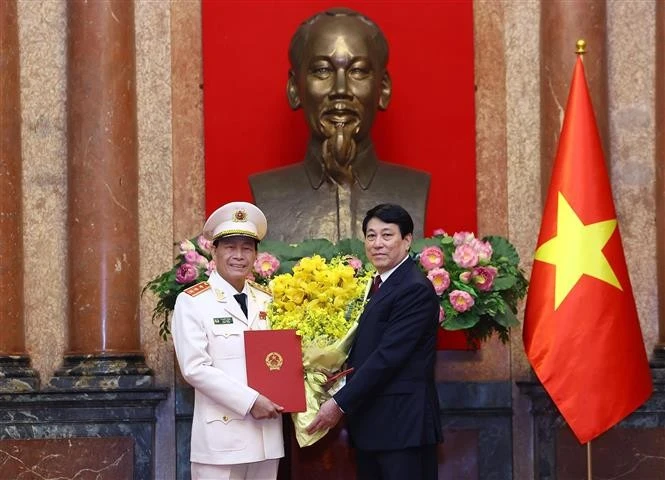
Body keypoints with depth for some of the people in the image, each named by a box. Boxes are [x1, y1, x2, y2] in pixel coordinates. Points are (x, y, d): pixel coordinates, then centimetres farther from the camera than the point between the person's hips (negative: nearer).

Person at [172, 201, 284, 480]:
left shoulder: (268, 301, 13)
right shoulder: (192, 302, -3)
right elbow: (195, 368, -12)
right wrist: (249, 401, -17)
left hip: (268, 435, 5)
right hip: (221, 437, -5)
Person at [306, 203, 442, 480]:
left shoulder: (415, 289, -12)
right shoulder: (377, 285, 17)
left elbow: (388, 356, -18)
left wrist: (340, 404, -17)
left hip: (402, 423, -9)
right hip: (370, 422, 9)